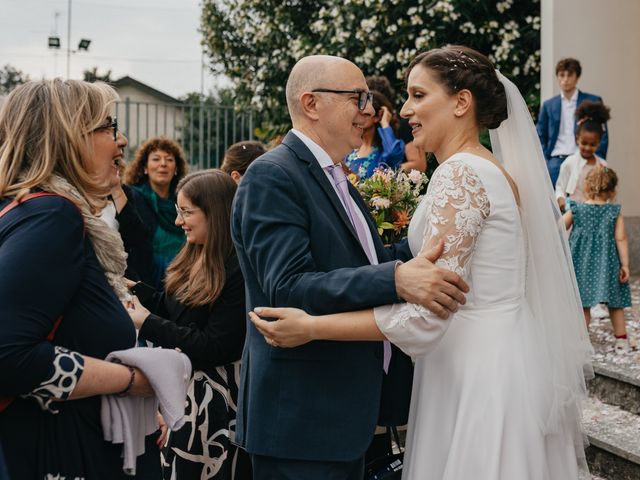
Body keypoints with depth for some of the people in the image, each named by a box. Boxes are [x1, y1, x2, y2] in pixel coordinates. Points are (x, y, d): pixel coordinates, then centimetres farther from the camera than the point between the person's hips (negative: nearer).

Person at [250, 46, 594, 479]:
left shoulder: (461, 174, -18)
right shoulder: (494, 170, 11)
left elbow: (426, 312, -23)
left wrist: (312, 327, -21)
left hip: (477, 374, -9)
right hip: (503, 360, 9)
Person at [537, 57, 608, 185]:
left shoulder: (593, 102, 6)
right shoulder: (548, 105, 14)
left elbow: (603, 135, 4)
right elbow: (541, 137, 16)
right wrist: (544, 161, 3)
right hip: (556, 162, 2)